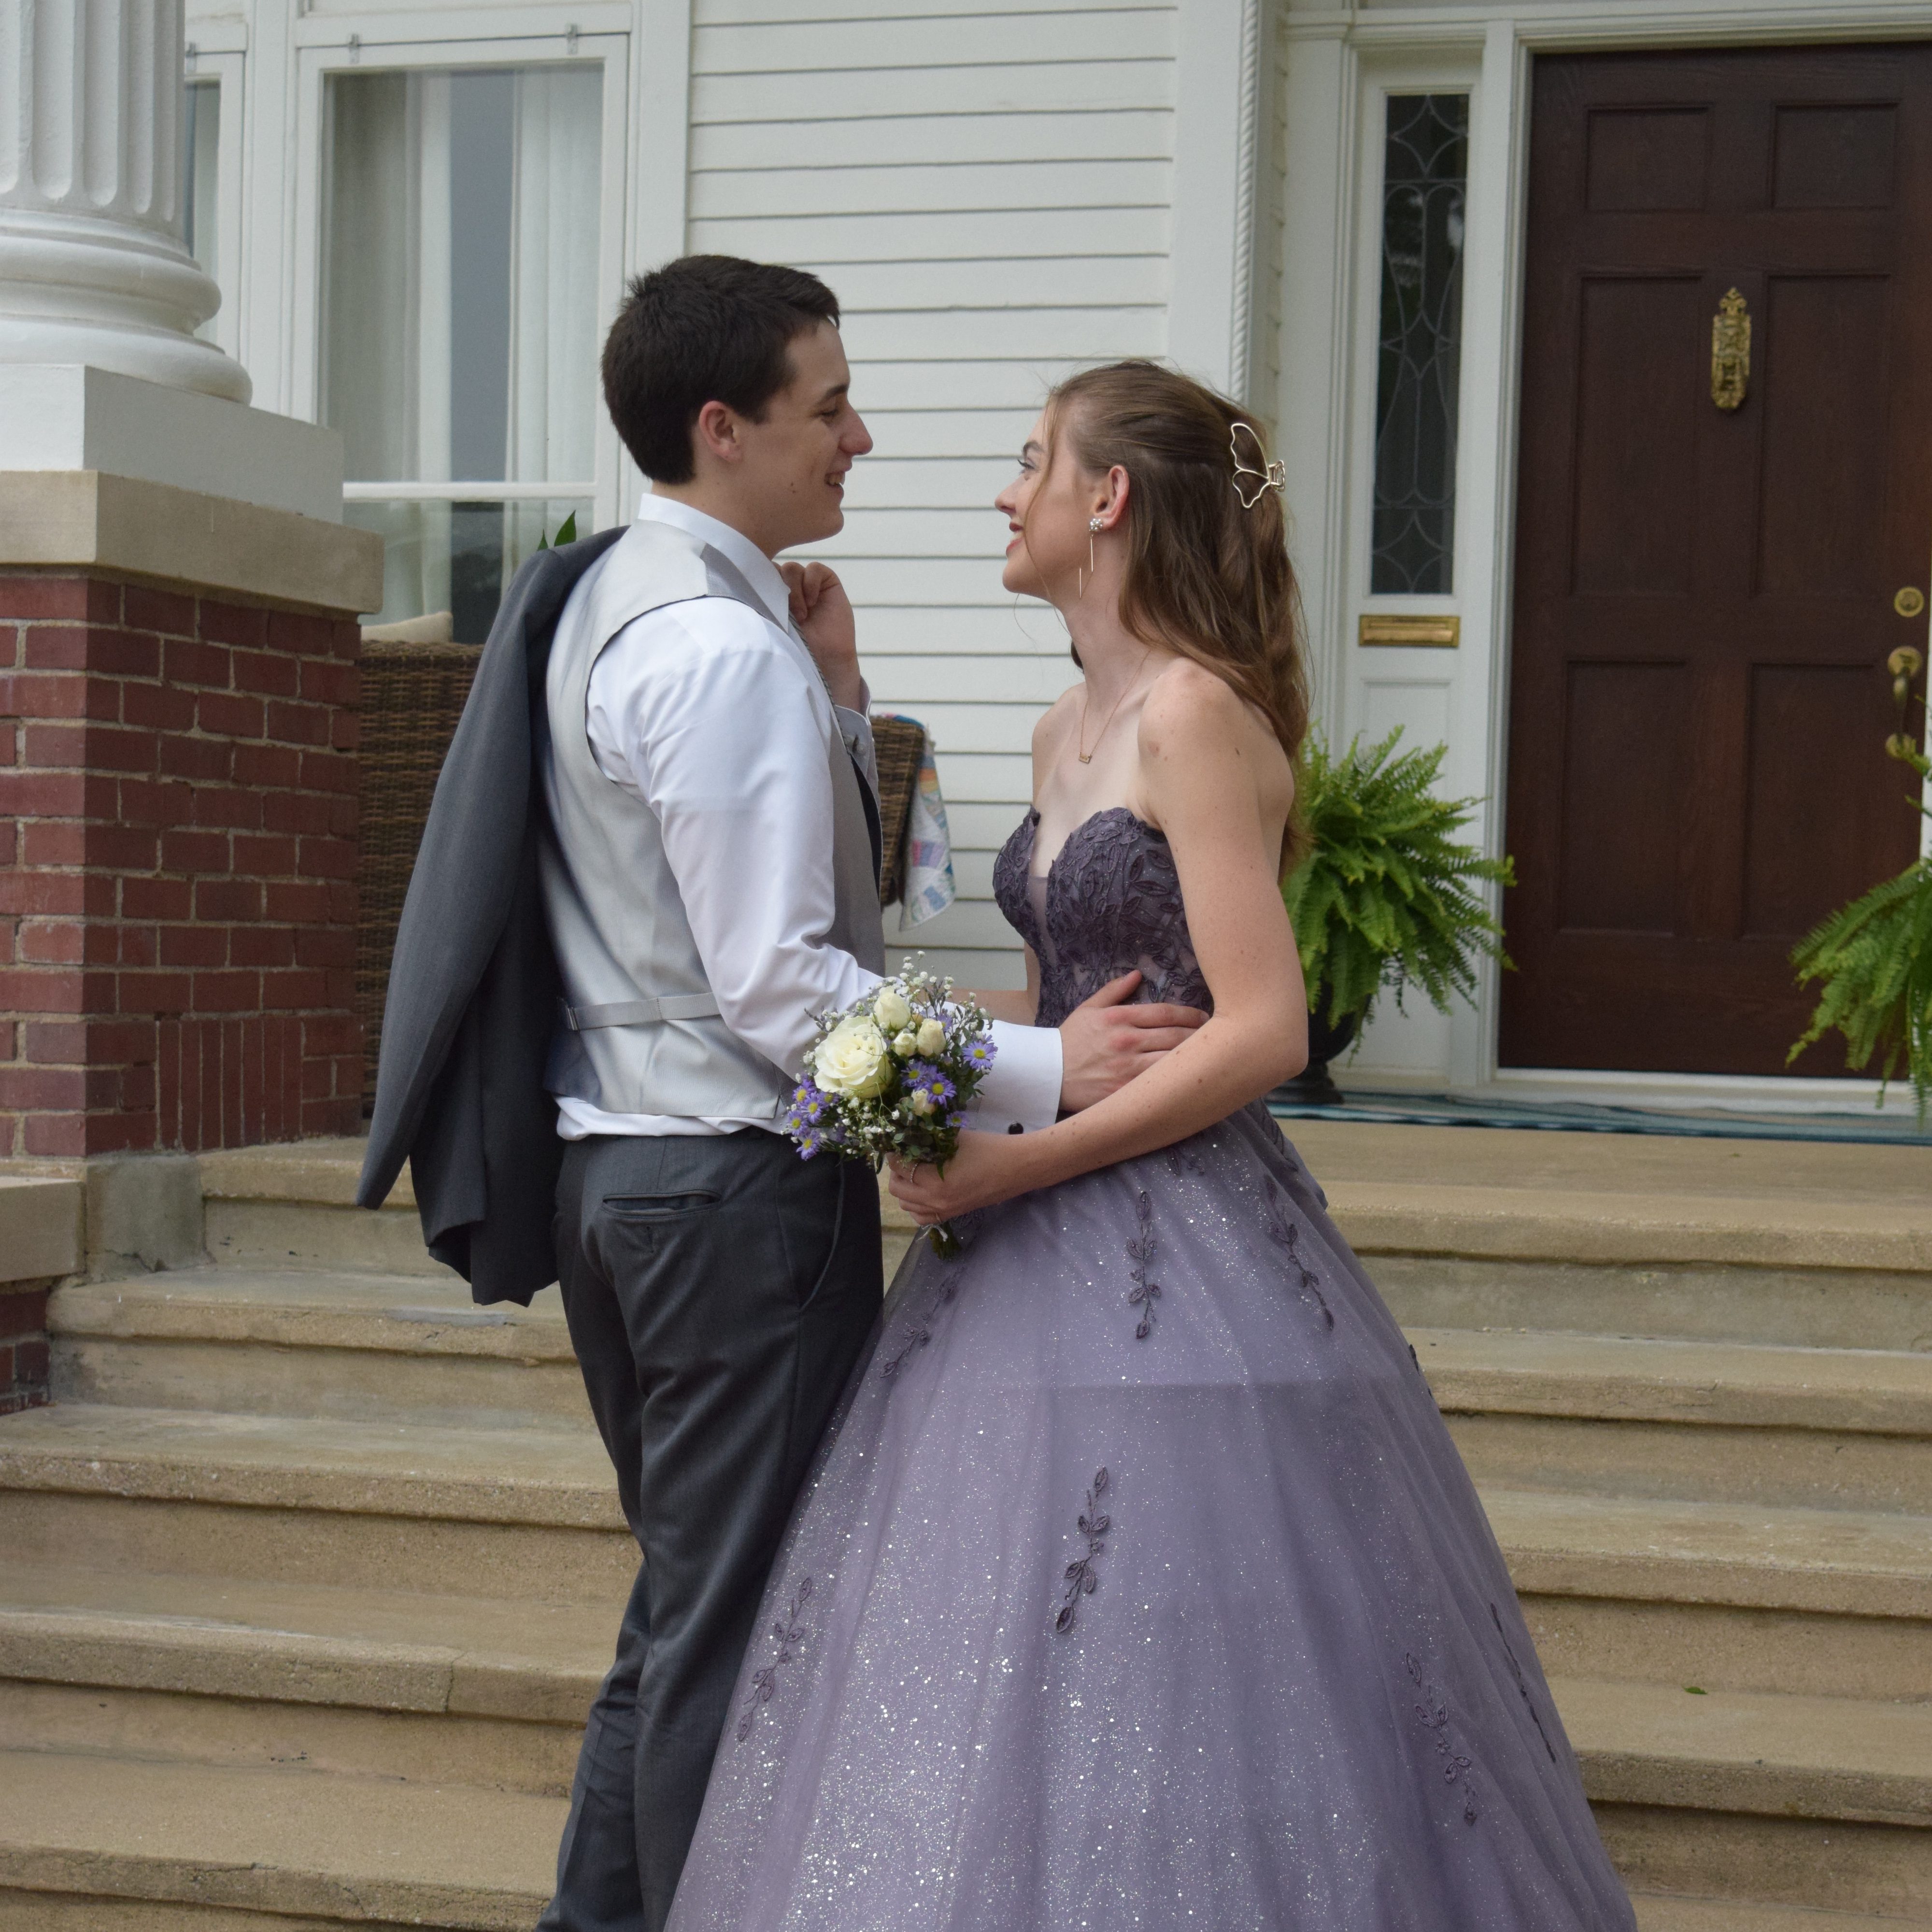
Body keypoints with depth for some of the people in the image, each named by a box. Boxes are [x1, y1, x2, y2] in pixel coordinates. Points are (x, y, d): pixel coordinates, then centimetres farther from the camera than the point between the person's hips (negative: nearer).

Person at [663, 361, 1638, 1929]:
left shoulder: (1198, 714, -13)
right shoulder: (1069, 735, 14)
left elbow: (1263, 1032, -18)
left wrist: (1019, 1164, -17)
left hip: (1179, 1259, -9)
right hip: (1054, 1264, 9)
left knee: (1159, 1703, -3)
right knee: (1020, 1679, 12)